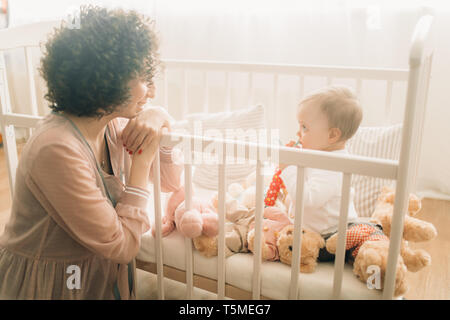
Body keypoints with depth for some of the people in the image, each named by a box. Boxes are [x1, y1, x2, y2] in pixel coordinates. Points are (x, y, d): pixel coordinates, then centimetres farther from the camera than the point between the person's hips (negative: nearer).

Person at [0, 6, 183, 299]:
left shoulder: (113, 126, -8)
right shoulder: (58, 149, -31)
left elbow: (171, 182, 1)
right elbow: (122, 246, -26)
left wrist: (162, 122, -14)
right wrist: (142, 160, -23)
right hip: (49, 285, -6)